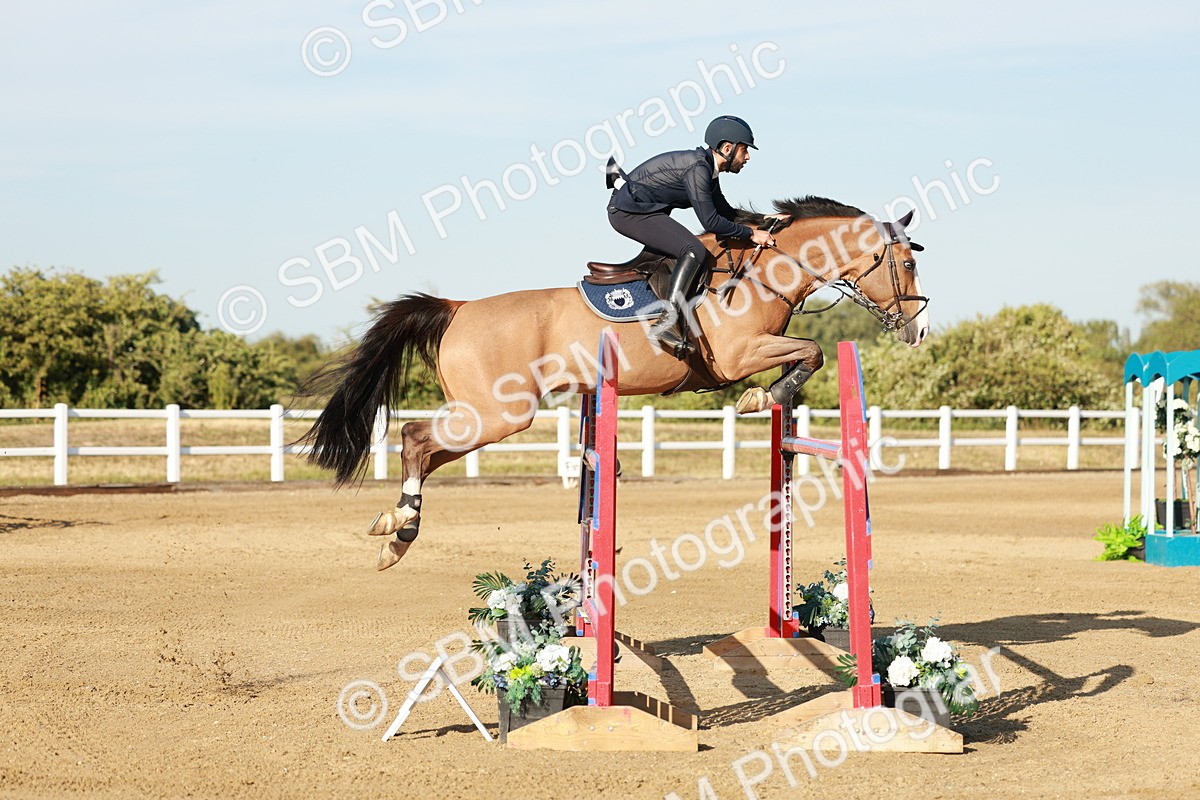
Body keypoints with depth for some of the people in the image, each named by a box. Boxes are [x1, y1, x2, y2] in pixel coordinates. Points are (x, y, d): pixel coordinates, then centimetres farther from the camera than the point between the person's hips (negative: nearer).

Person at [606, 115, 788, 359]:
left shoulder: (707, 169, 11)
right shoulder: (697, 168, -20)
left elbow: (726, 212, 22)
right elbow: (711, 222, -23)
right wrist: (751, 234, -17)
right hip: (629, 211, -11)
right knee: (694, 252, -24)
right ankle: (668, 323, -33)